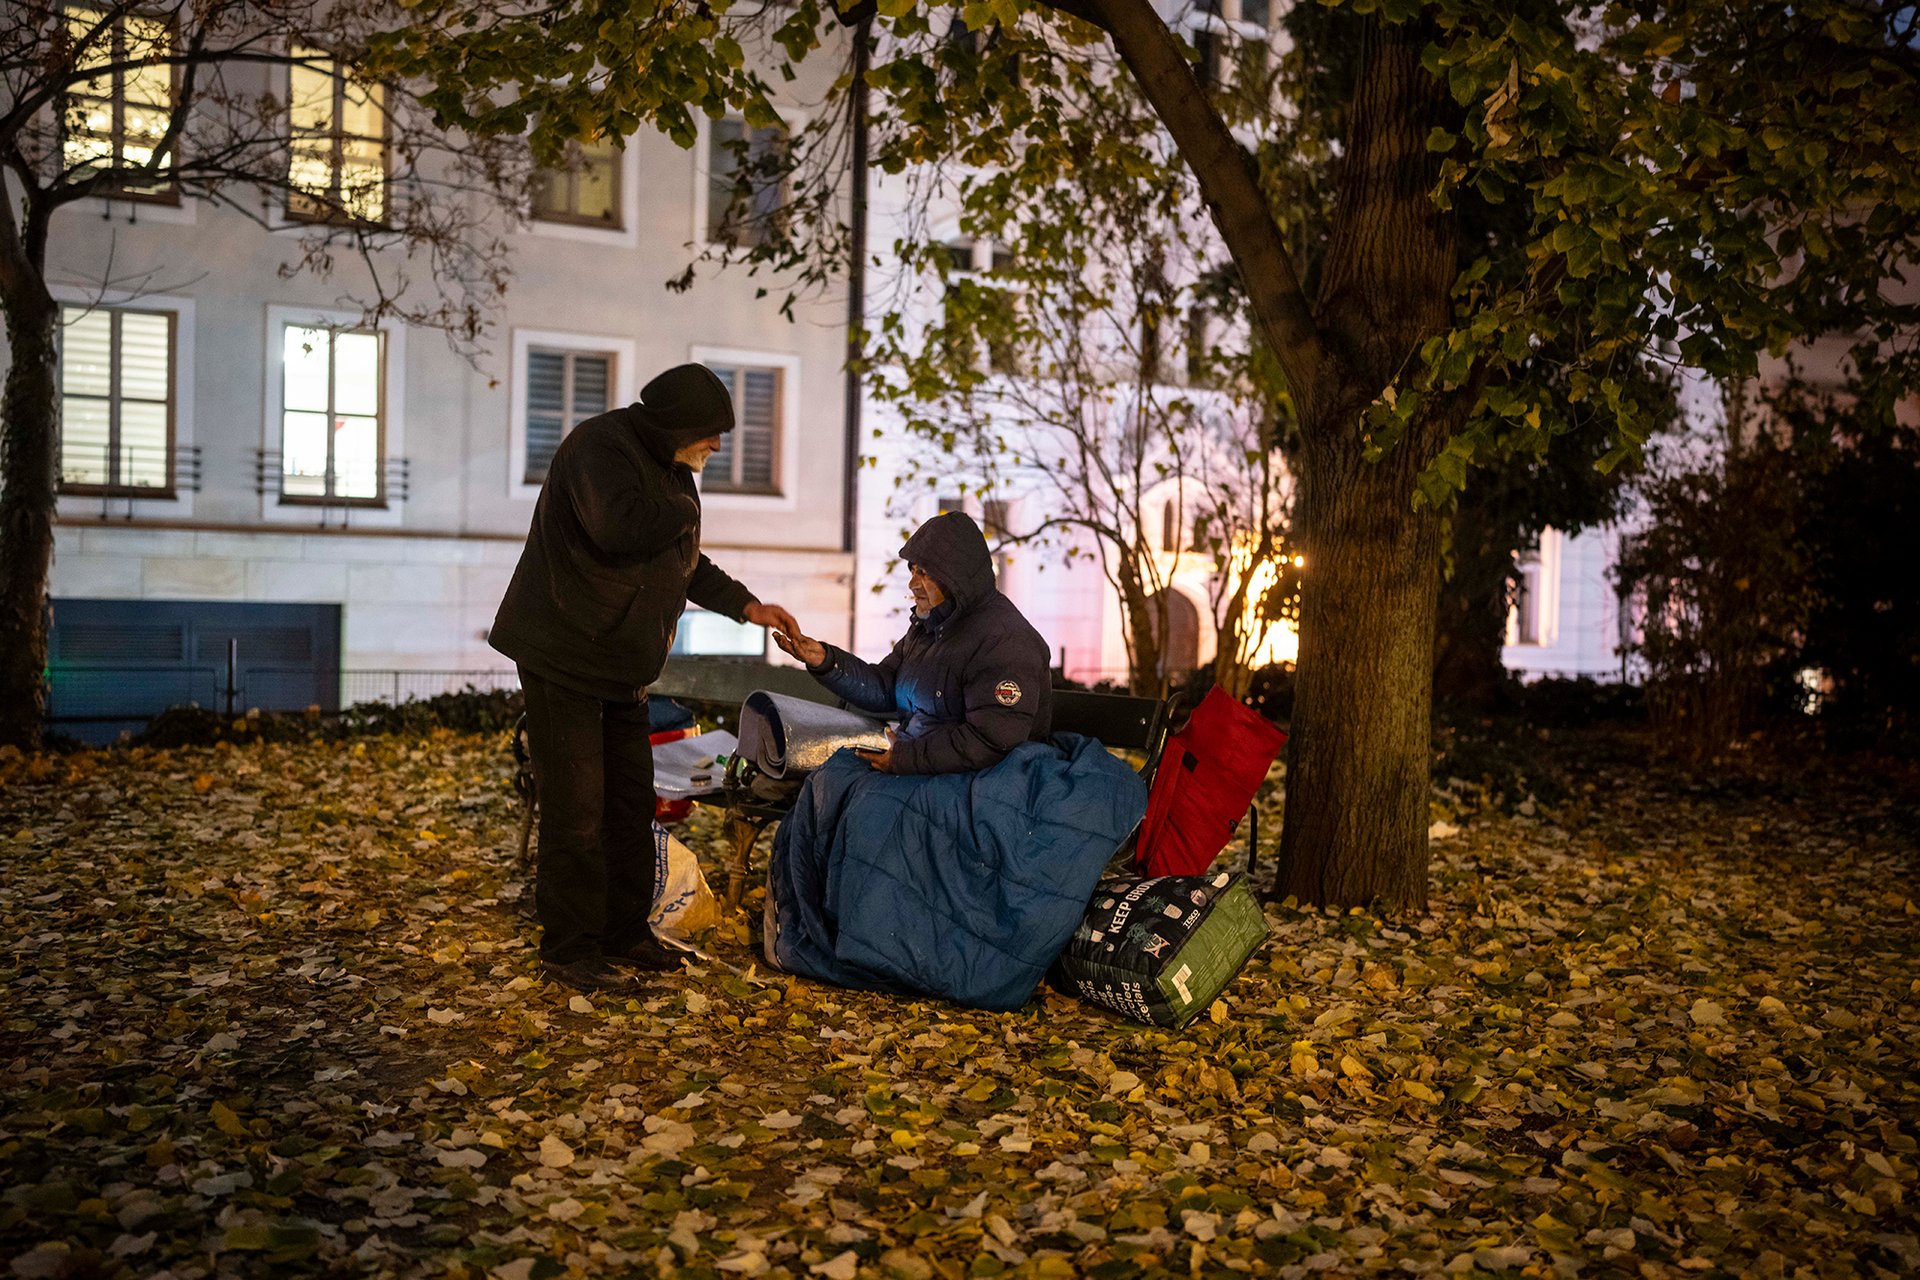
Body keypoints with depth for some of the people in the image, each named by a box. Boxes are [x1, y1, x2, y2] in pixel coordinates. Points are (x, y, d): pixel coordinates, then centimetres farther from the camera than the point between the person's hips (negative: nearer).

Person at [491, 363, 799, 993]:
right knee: (576, 806, -6)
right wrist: (684, 509, -18)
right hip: (562, 657, -9)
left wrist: (746, 605, 13)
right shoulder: (601, 446, -17)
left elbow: (682, 561, 24)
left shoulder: (669, 468, 13)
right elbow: (619, 527, -36)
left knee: (632, 801, 12)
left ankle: (625, 931, 24)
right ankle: (568, 949, 4)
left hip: (622, 664, 9)